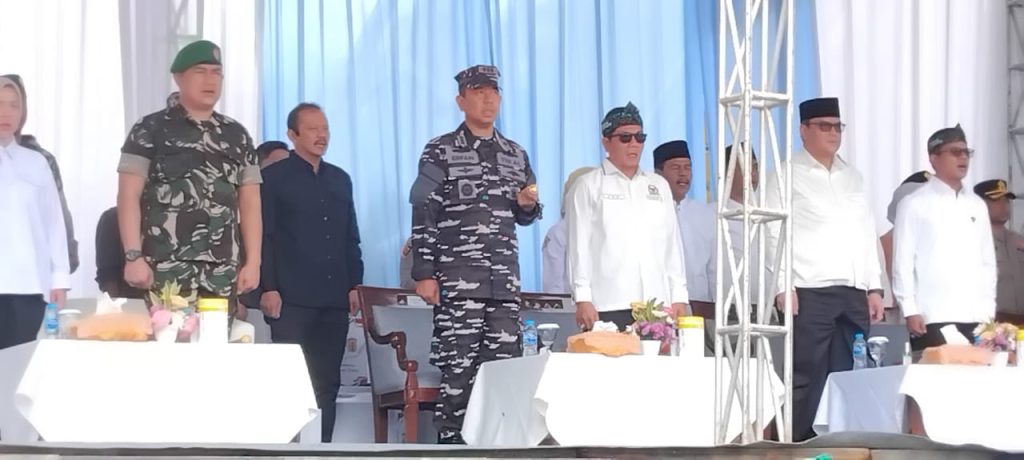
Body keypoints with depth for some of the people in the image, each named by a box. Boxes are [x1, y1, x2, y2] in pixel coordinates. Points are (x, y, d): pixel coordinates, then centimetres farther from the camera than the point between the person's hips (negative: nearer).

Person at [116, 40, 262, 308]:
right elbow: (129, 196, -1)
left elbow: (250, 203, 15)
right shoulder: (151, 130, 4)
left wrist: (253, 261, 5)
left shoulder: (237, 136, 16)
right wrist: (133, 256, -12)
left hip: (221, 279, 4)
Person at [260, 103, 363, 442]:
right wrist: (268, 288, -13)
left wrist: (355, 284, 10)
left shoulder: (340, 179, 18)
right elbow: (264, 236, -5)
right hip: (291, 299, -5)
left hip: (333, 299, 5)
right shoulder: (273, 177, 1)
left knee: (327, 383, 4)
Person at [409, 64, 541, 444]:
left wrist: (528, 205, -1)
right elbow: (423, 217, -5)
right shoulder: (440, 152, 0)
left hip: (505, 281, 5)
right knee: (458, 370, -6)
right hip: (457, 280, -5)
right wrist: (424, 275, -11)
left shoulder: (516, 155, 15)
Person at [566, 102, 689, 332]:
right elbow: (579, 244, 3)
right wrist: (582, 298, -6)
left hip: (656, 304, 4)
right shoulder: (588, 186, 9)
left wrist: (679, 296, 11)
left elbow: (673, 243, 19)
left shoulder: (659, 185, 21)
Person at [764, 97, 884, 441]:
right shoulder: (786, 176, 2)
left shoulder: (852, 177, 19)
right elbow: (775, 233, -4)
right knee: (807, 376, -6)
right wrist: (783, 287, -12)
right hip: (810, 292, -5)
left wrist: (874, 287, 12)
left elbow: (868, 233, 20)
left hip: (854, 292, 5)